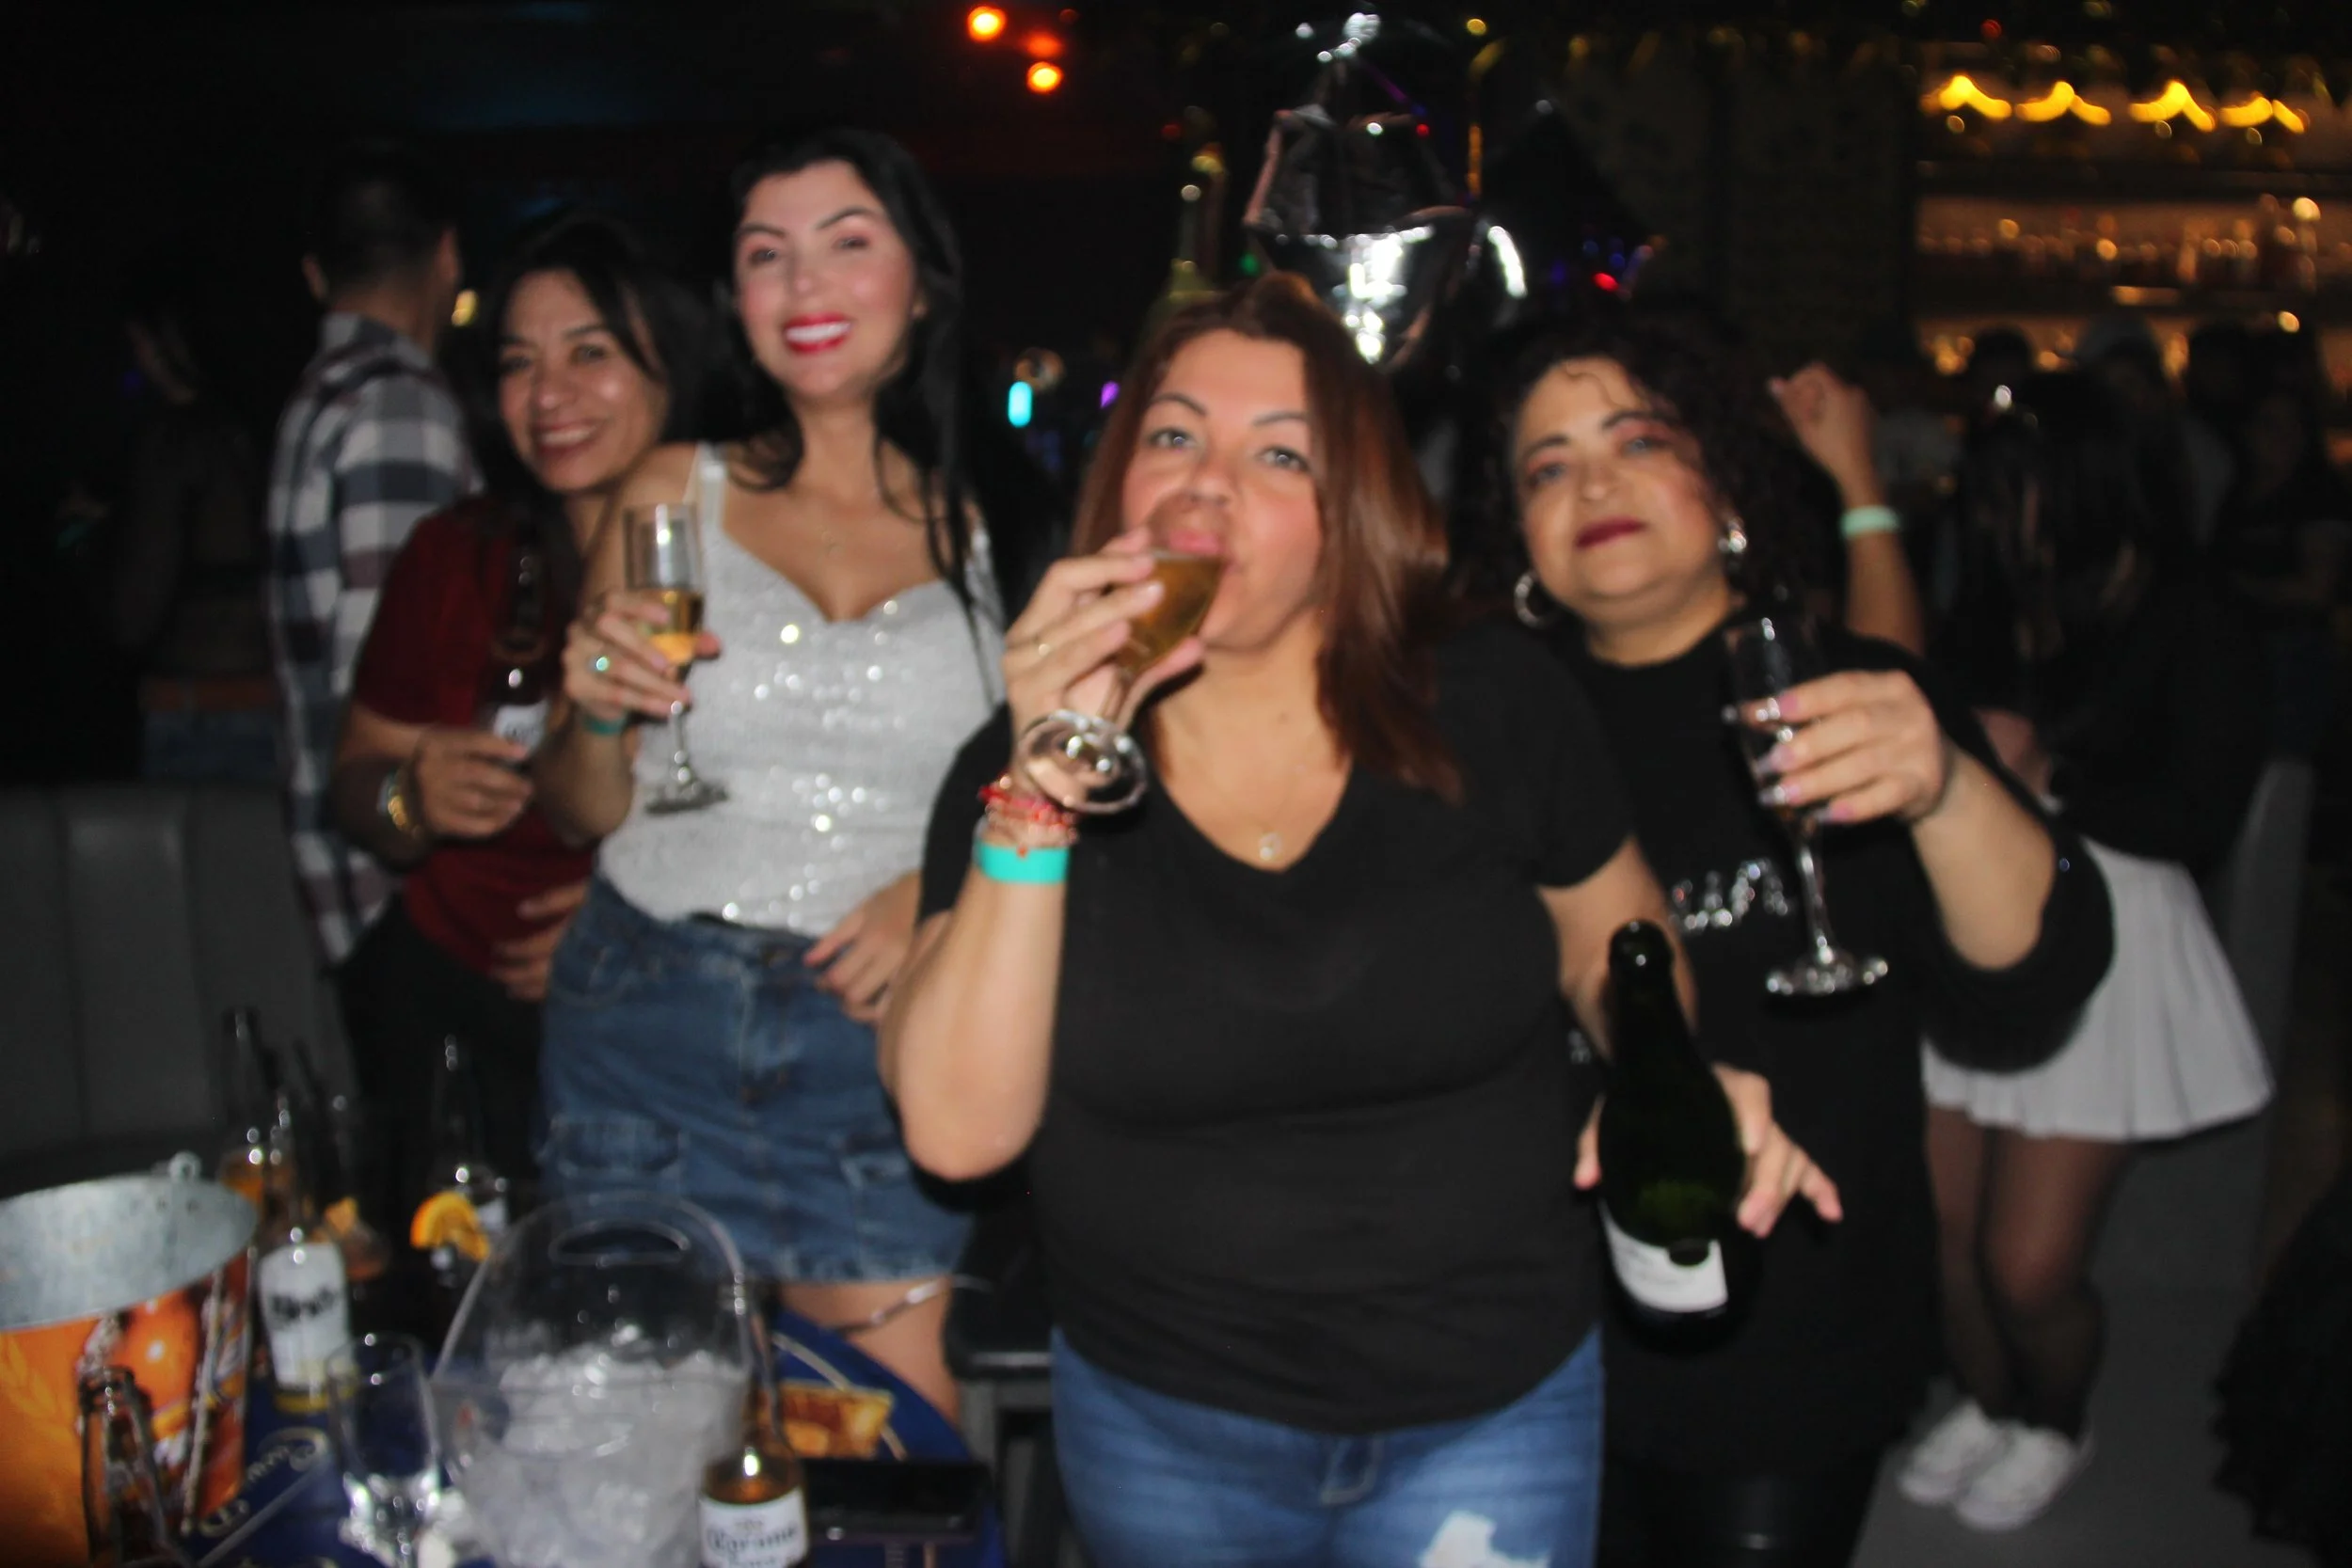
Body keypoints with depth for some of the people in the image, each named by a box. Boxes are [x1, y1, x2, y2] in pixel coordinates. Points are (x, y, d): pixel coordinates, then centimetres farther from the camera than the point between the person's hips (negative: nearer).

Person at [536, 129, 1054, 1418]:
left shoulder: (993, 534, 5)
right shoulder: (675, 494, 5)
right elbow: (579, 815, 8)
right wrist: (598, 712, -12)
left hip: (879, 1029, 0)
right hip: (649, 1024, 1)